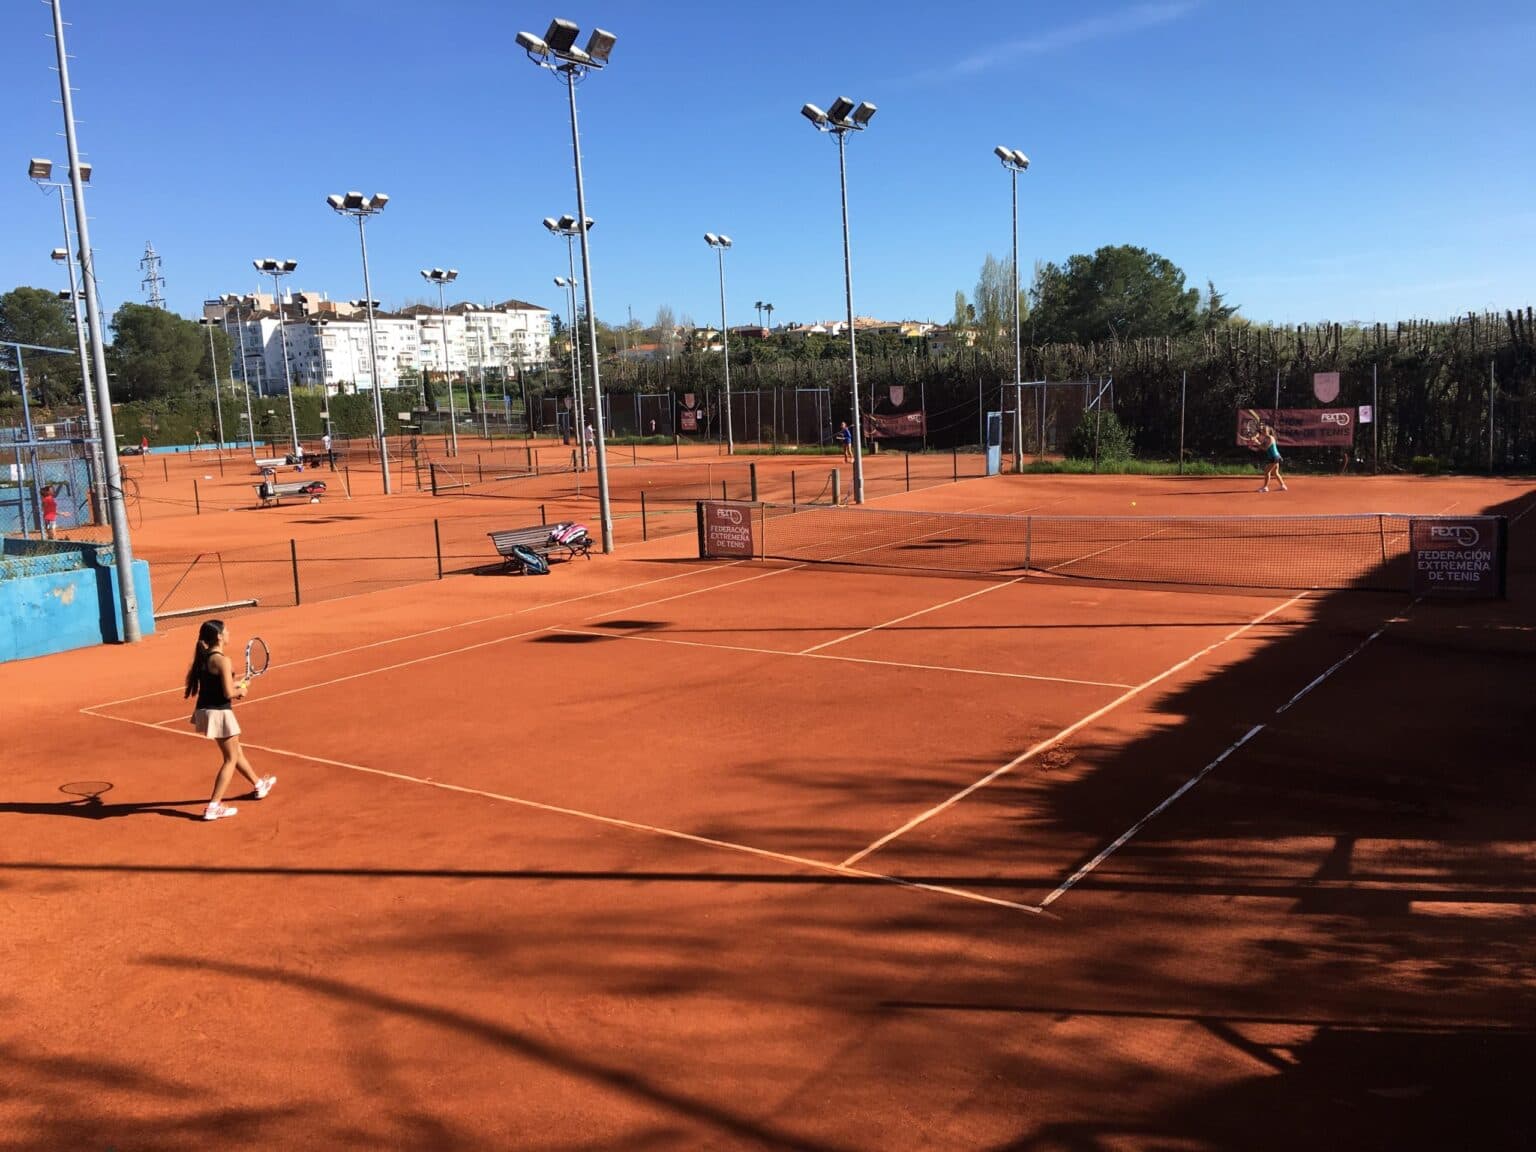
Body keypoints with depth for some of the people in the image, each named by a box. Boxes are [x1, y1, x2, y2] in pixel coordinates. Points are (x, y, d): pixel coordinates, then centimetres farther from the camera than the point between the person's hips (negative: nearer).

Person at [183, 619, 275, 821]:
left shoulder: (203, 657, 6)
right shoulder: (222, 660, -20)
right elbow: (228, 693, -22)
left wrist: (234, 688, 10)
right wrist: (240, 691, -2)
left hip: (204, 711, 9)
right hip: (219, 713, -9)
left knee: (236, 751, 25)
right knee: (231, 759, 5)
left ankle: (259, 785, 44)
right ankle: (214, 806, 3)